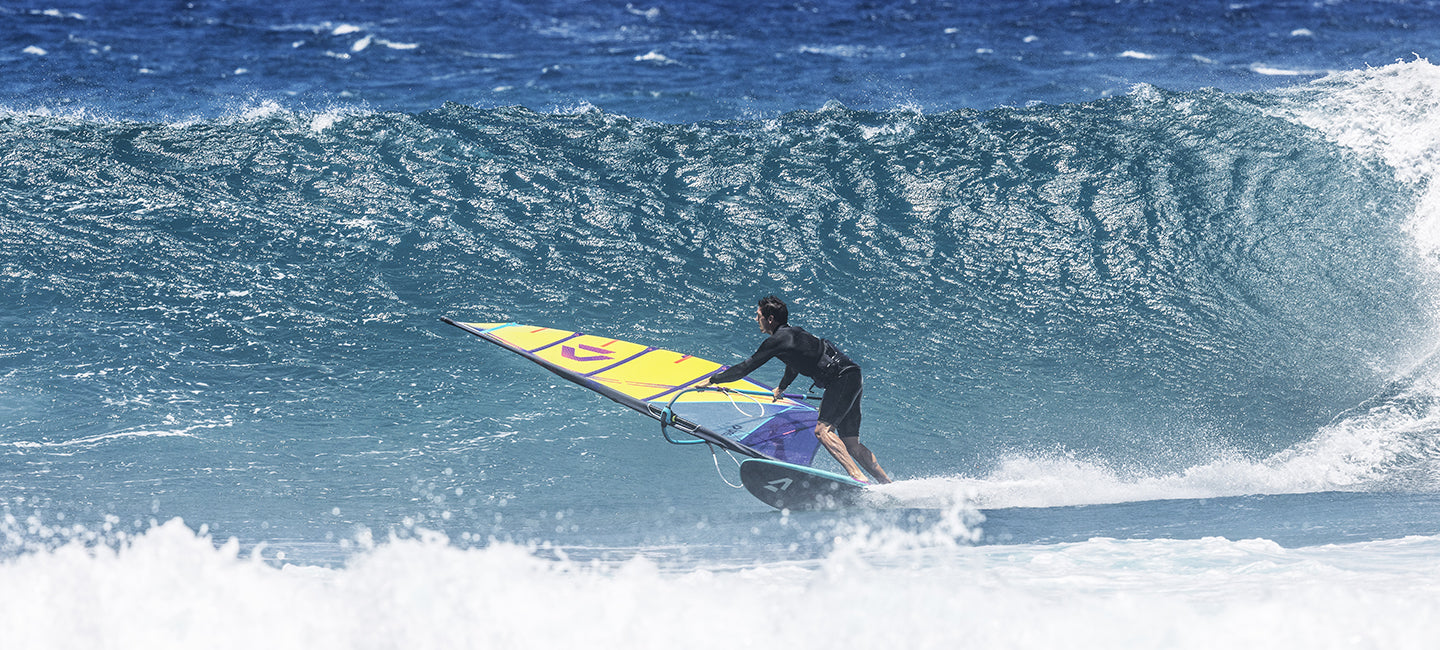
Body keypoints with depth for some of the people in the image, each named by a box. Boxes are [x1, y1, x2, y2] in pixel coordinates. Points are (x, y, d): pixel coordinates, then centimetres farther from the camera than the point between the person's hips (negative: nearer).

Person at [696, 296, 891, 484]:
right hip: (851, 378, 10)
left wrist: (711, 381, 5)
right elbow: (794, 365, 41)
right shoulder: (793, 333, 20)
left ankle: (858, 478, -36)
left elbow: (745, 368, -5)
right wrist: (782, 387, 59)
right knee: (850, 443, 8)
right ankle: (888, 484, 3)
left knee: (823, 430, -22)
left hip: (842, 379, -10)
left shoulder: (778, 340, -8)